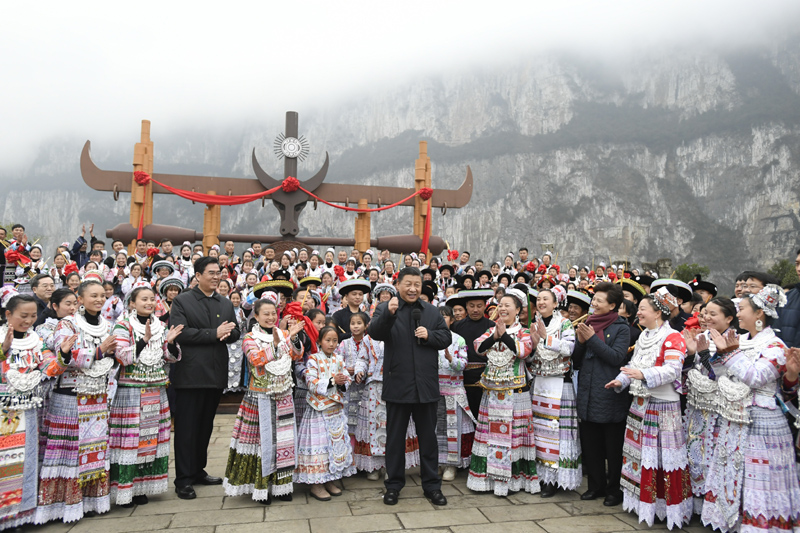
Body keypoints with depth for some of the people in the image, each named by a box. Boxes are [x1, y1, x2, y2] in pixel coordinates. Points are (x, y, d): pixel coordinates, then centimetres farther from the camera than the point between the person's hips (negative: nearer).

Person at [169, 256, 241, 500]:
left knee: (206, 425, 15)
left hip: (216, 374, 6)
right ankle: (183, 480, 9)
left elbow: (235, 333, 10)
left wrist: (226, 333, -13)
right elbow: (180, 333, -15)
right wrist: (214, 333, -17)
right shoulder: (182, 301, -3)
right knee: (186, 427, 1)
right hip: (190, 374, -5)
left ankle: (198, 471, 28)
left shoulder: (226, 304, 14)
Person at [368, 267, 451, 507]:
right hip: (398, 385, -3)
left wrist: (429, 335, -11)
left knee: (428, 437, 13)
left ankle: (432, 485, 25)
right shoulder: (386, 308, -2)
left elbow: (446, 338, 9)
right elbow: (375, 333, -19)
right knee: (395, 438, 11)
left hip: (426, 385, 3)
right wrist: (389, 313, -36)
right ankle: (393, 485, 25)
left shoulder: (432, 311, 10)